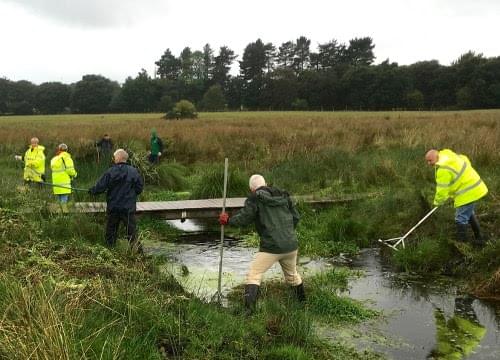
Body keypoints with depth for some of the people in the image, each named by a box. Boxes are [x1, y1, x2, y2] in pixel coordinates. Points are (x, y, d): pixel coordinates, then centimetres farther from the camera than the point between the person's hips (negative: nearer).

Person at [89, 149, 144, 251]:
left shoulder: (110, 172, -11)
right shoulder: (134, 171, -7)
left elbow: (99, 187, -7)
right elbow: (139, 188, -1)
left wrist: (91, 191, 13)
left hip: (113, 207, 0)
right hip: (129, 208, 0)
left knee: (111, 231, 15)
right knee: (131, 231, 5)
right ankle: (137, 249, -1)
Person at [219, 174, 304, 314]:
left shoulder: (255, 198, -5)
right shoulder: (283, 195, 11)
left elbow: (243, 219, -9)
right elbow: (296, 217, 13)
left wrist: (227, 220, 9)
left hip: (271, 247, -6)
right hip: (291, 245, 6)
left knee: (253, 275, 0)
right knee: (292, 274, 27)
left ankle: (249, 310, -11)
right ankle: (302, 301, 42)